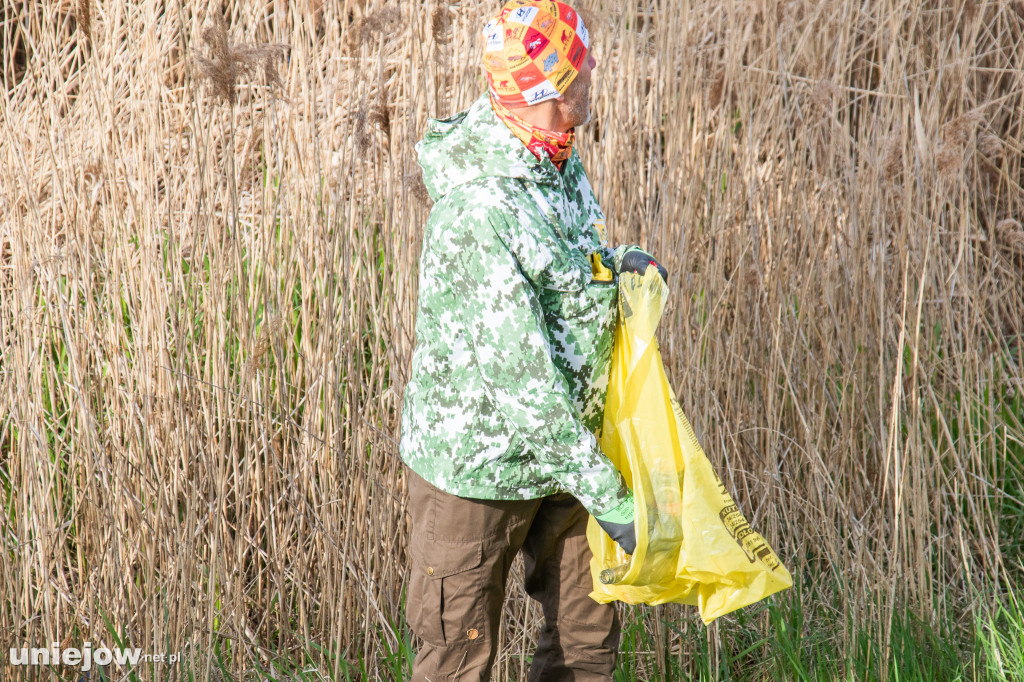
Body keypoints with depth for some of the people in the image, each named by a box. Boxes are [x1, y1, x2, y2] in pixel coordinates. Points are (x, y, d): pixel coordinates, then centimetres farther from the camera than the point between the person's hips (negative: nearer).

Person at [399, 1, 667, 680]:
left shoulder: (564, 168, 1)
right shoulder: (475, 212, -28)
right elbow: (518, 375, -30)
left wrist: (618, 268, -2)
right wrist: (605, 491, -28)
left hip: (561, 446, 9)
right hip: (477, 462, -8)